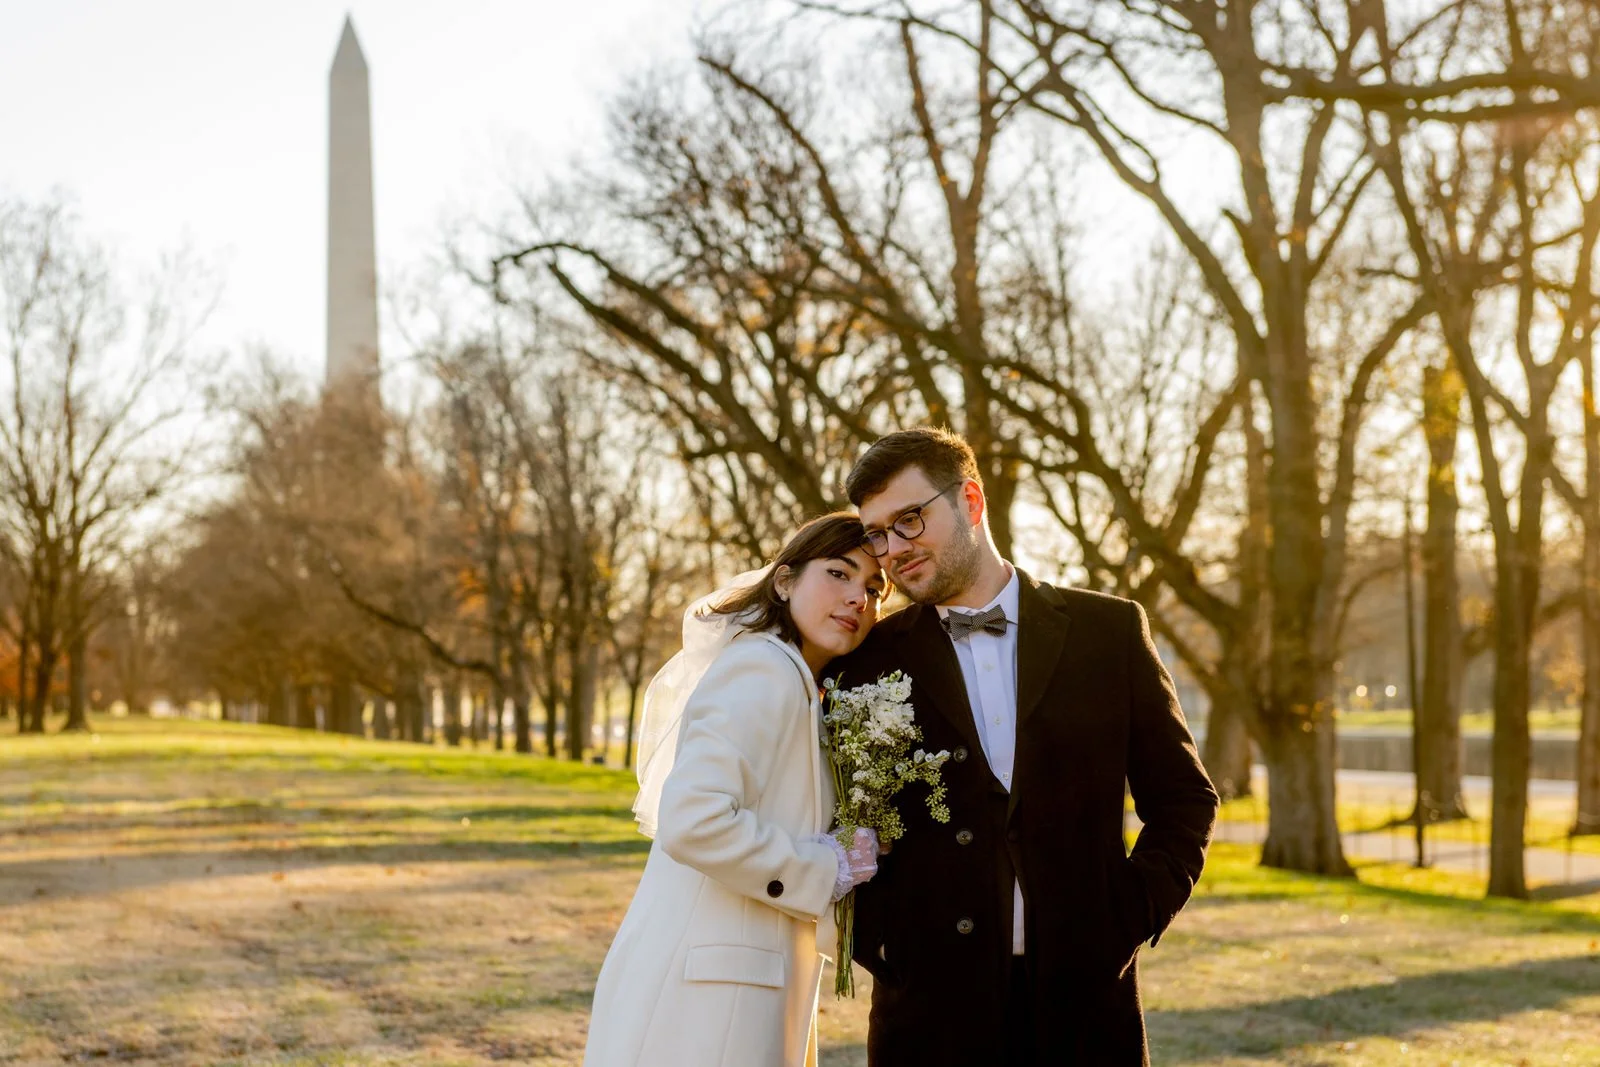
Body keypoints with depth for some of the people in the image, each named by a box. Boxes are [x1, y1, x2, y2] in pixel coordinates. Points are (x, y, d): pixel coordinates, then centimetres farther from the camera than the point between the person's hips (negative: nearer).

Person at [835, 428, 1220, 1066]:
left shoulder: (1110, 630, 5)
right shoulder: (872, 660, 5)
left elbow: (1183, 798, 8)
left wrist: (1132, 918, -2)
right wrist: (873, 938, -2)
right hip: (930, 1009, 0)